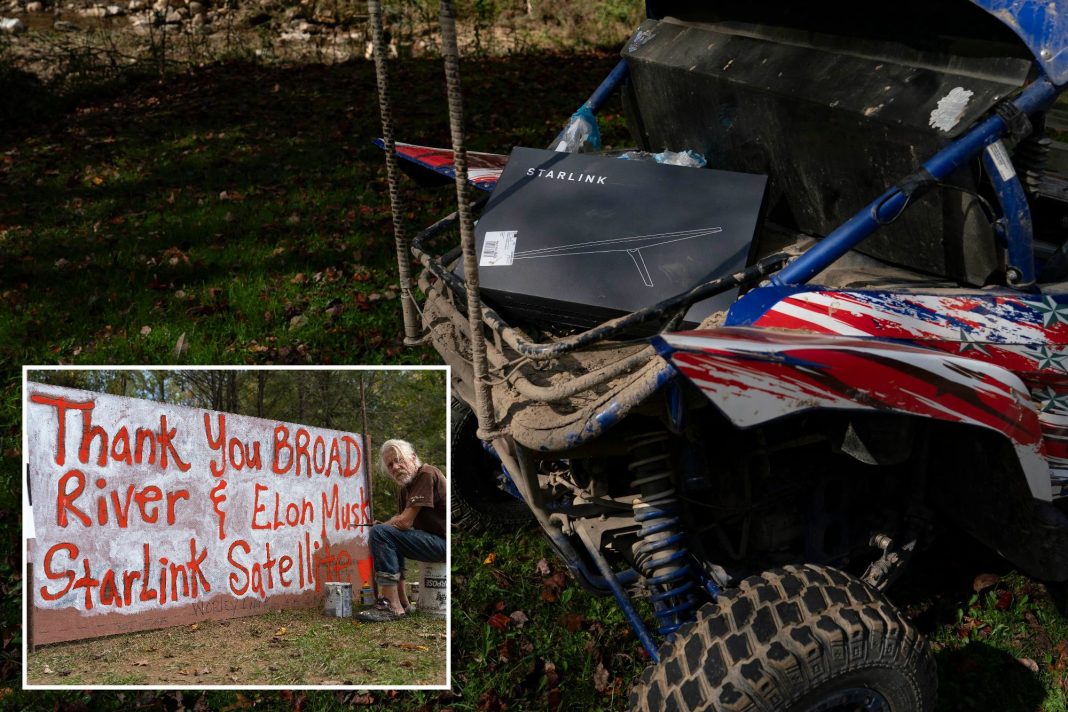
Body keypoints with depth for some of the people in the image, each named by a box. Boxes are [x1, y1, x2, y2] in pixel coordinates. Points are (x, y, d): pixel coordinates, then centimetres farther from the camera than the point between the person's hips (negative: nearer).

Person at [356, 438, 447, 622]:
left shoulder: (426, 474, -14)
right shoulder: (406, 486, 17)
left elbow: (404, 522, -19)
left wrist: (380, 525, -2)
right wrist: (381, 525, -5)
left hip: (444, 543, -11)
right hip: (435, 541, 11)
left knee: (380, 533, -17)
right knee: (391, 537, 25)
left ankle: (392, 606, -20)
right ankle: (401, 601, 15)